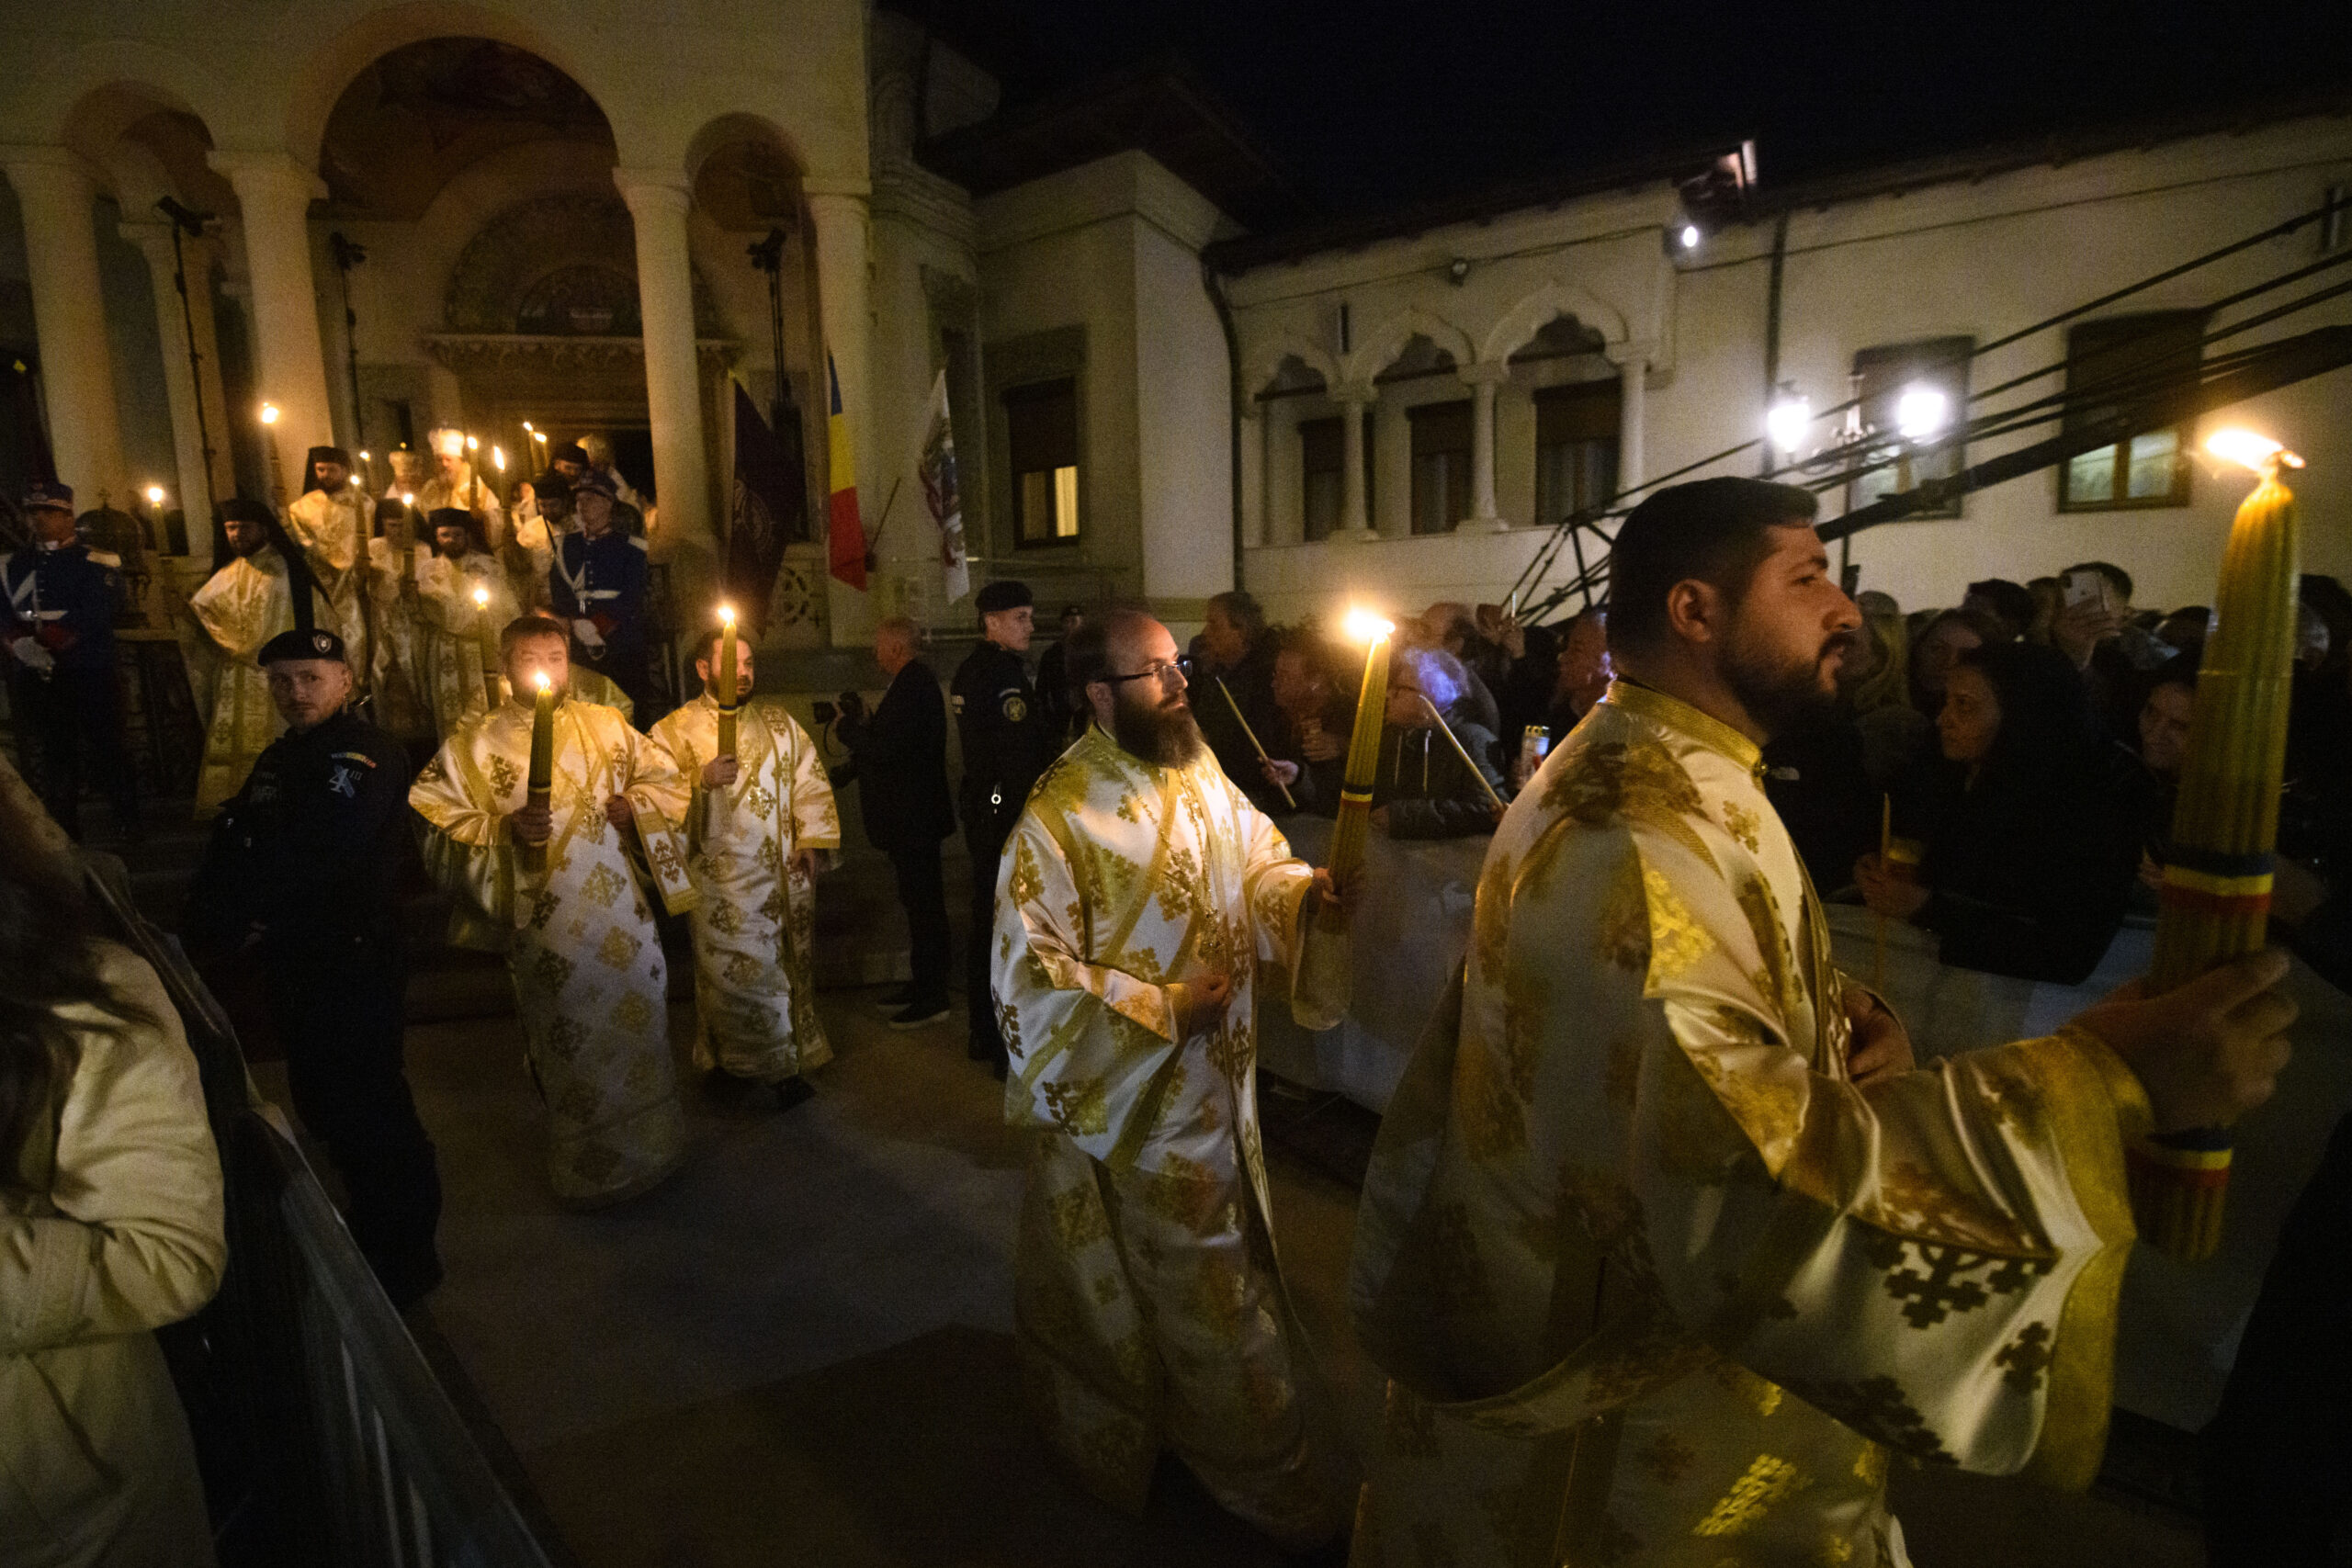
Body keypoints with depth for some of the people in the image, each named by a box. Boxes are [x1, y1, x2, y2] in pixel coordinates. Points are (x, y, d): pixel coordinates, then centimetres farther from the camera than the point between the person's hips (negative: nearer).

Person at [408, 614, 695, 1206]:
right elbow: (440, 830, -2)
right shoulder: (474, 744, 1)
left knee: (639, 1021, 12)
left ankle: (648, 1146, 33)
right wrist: (506, 830, -19)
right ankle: (591, 1170, 27)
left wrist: (634, 803, -4)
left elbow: (667, 779, 16)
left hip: (621, 909, 3)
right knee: (573, 1042, 7)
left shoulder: (605, 725, 8)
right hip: (547, 924, -3)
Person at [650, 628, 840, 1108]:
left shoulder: (778, 719, 11)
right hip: (723, 879, -3)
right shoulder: (675, 729, 2)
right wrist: (701, 779, -21)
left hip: (785, 871, 3)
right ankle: (775, 1069, 13)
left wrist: (812, 840, 2)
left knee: (790, 967, 9)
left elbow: (810, 779, 10)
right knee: (738, 973, -2)